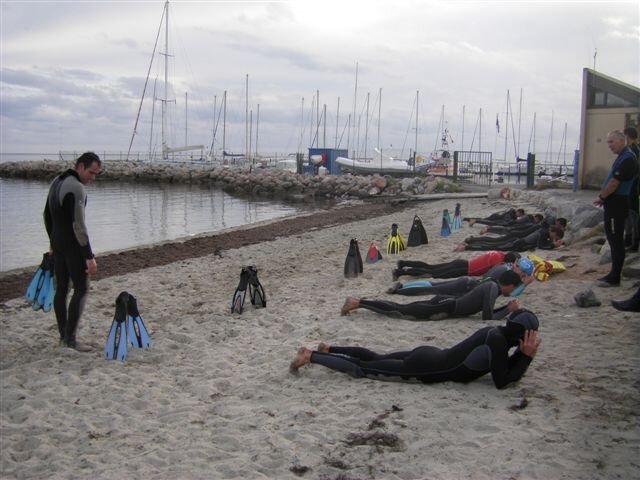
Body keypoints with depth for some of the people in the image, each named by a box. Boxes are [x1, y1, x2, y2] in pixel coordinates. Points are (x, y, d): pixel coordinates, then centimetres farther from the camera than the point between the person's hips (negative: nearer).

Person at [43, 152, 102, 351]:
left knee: (61, 289, 12)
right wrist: (89, 257, -23)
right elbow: (78, 225, -24)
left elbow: (47, 215, 20)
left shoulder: (57, 181, 11)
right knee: (81, 289, -4)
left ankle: (63, 334, 20)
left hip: (57, 243, 9)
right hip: (73, 245, -9)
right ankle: (70, 338, -4)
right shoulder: (76, 188, -19)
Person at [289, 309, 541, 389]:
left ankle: (327, 349, 36)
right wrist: (527, 356, -18)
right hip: (424, 369, -8)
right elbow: (502, 381, -24)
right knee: (361, 369, 2)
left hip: (428, 357, 8)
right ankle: (310, 356, 8)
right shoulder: (497, 340, -23)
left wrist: (523, 354, -2)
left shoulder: (498, 333, 5)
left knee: (375, 357, 26)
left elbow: (504, 366, 15)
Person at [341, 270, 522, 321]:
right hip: (445, 308, -8)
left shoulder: (491, 283, 14)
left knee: (400, 308, 9)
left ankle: (358, 301, 10)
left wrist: (507, 308, 18)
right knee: (399, 311, -7)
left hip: (444, 301, 8)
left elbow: (487, 310, 27)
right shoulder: (493, 289, -14)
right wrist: (508, 310, -6)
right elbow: (488, 318, -17)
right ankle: (357, 302, -8)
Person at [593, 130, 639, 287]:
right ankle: (614, 273, 25)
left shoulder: (627, 159, -19)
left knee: (616, 240, -5)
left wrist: (601, 197, -6)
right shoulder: (622, 157, 14)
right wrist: (603, 198, 9)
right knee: (614, 239, 16)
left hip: (617, 204, -11)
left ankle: (614, 278, 0)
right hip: (613, 203, 11)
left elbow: (613, 184, -20)